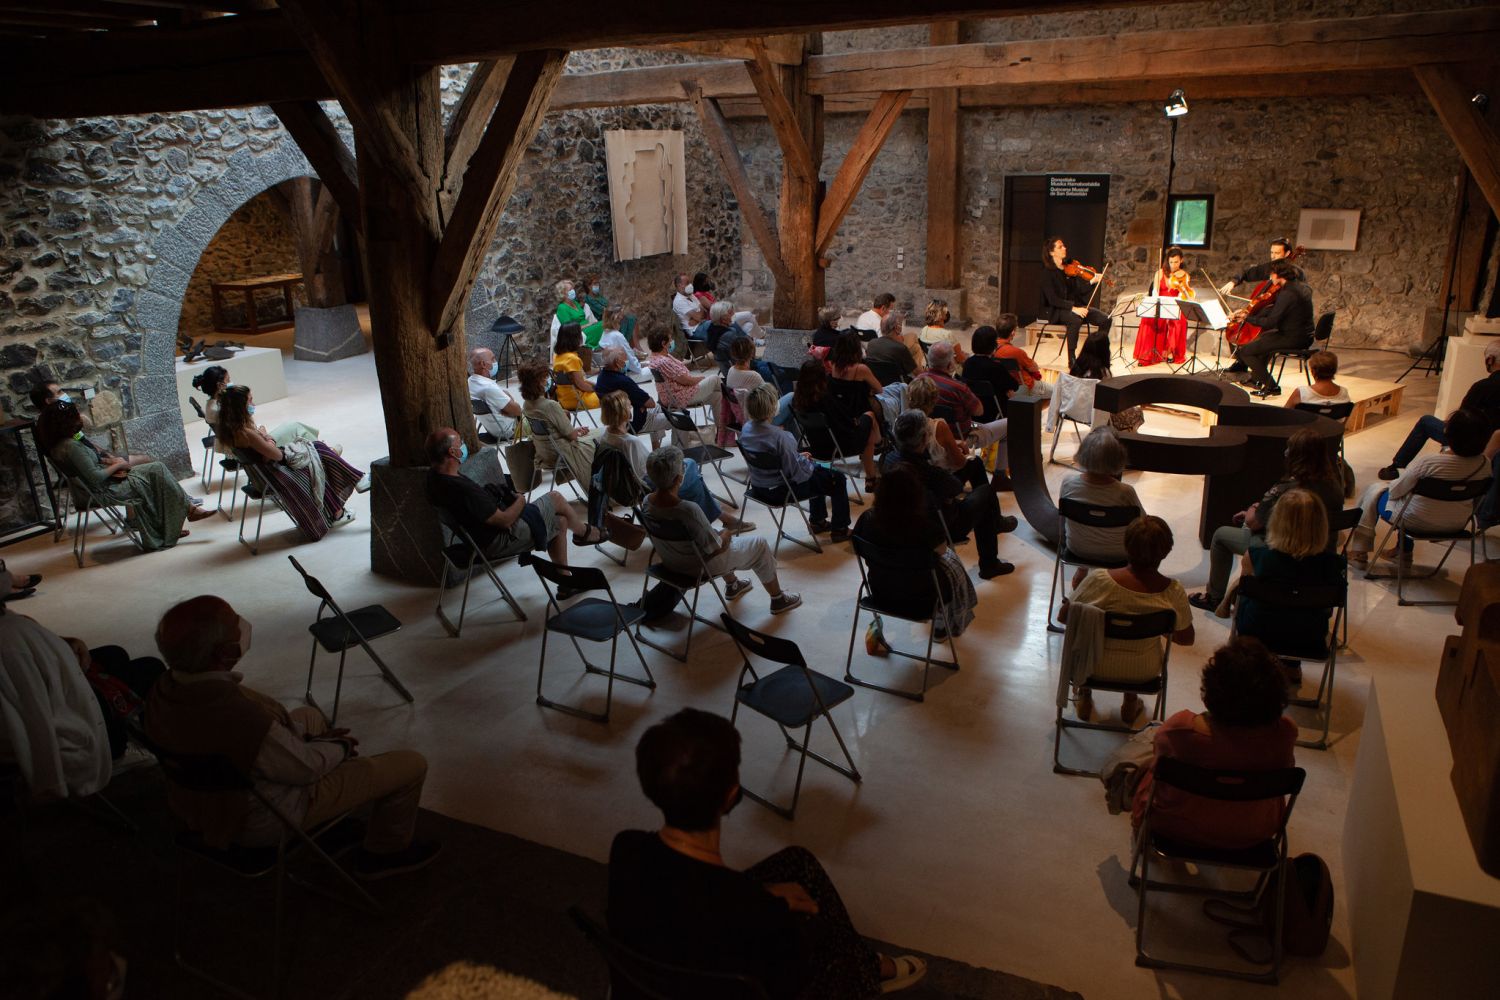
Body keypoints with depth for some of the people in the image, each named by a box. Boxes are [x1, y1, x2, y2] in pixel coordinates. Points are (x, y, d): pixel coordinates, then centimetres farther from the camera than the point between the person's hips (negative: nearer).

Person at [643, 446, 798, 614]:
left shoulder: (646, 502, -16)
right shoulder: (689, 510, -37)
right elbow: (716, 549, -24)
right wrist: (727, 533, -2)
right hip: (700, 567, -7)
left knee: (722, 533, 33)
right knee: (759, 545, 12)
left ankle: (732, 585, 50)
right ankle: (778, 600, 31)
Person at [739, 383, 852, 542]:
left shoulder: (746, 429, -8)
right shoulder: (778, 436, -33)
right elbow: (798, 472, -26)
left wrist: (798, 456, 7)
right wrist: (808, 463, -4)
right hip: (780, 490, -8)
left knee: (818, 471, 32)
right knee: (837, 478, 11)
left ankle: (818, 521, 43)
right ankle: (840, 529, 25)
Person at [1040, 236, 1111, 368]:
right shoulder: (1047, 272, -8)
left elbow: (1080, 290, 3)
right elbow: (1053, 299, -17)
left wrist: (1092, 281, -15)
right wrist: (1073, 308, -27)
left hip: (1075, 306, 6)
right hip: (1055, 310, -6)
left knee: (1105, 319, -13)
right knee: (1075, 320, -38)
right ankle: (1071, 360, -29)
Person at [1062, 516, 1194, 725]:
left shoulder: (1099, 580, -30)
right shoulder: (1173, 592, -24)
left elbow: (1064, 616, -14)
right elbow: (1186, 639, -6)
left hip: (1095, 667, -1)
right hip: (1143, 672, 2)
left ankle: (1085, 696, 40)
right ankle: (1131, 703, 40)